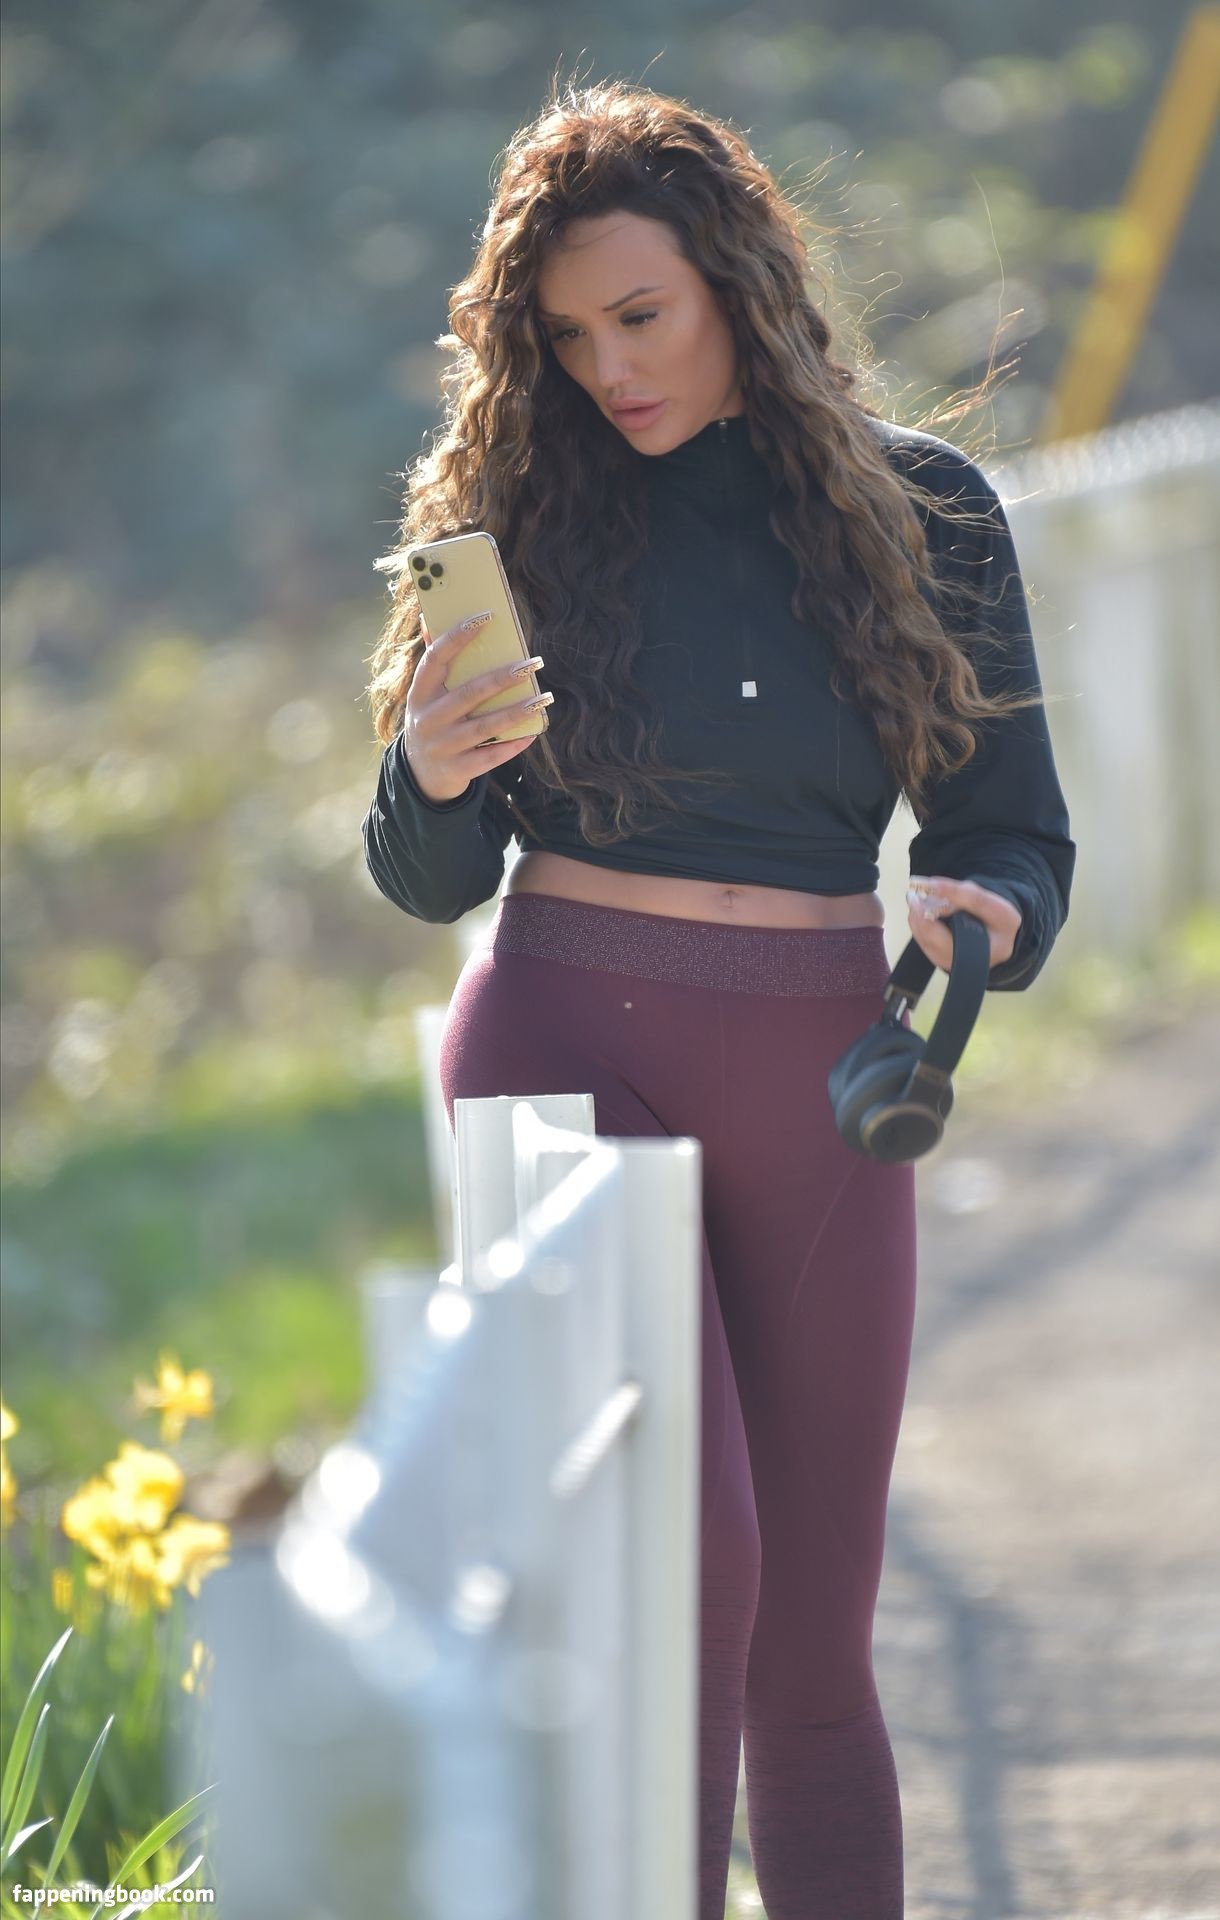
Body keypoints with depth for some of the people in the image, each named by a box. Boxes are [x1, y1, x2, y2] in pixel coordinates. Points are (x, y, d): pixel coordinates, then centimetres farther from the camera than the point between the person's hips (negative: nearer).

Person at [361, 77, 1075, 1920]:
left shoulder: (921, 507, 4)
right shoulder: (514, 507, 2)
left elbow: (1015, 834, 8)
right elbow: (433, 880, 6)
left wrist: (987, 919, -15)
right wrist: (432, 775, -17)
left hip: (819, 1088, 2)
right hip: (568, 1053, -2)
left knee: (811, 1632, 4)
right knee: (684, 1547, -17)